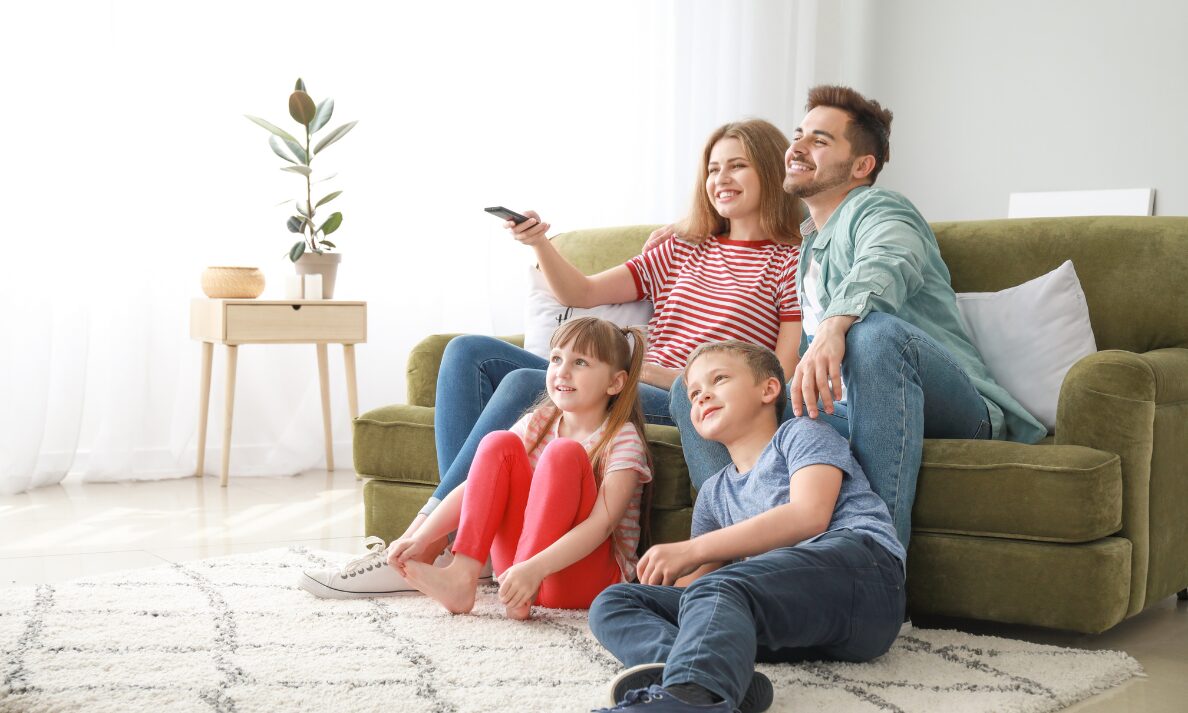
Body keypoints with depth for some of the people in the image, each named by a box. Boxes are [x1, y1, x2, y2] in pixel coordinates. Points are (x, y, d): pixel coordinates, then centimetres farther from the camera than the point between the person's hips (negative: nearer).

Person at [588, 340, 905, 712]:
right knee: (612, 603, -5)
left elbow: (810, 516, -5)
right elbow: (704, 575, 25)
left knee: (714, 592, -35)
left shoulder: (801, 433, 15)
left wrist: (691, 550, -8)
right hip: (786, 623, 7)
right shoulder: (714, 493, 33)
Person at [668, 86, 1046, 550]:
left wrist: (835, 325, -48)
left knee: (875, 330, -40)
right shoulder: (803, 242, 25)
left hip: (951, 408, -7)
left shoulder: (878, 208, 0)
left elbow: (887, 263, -26)